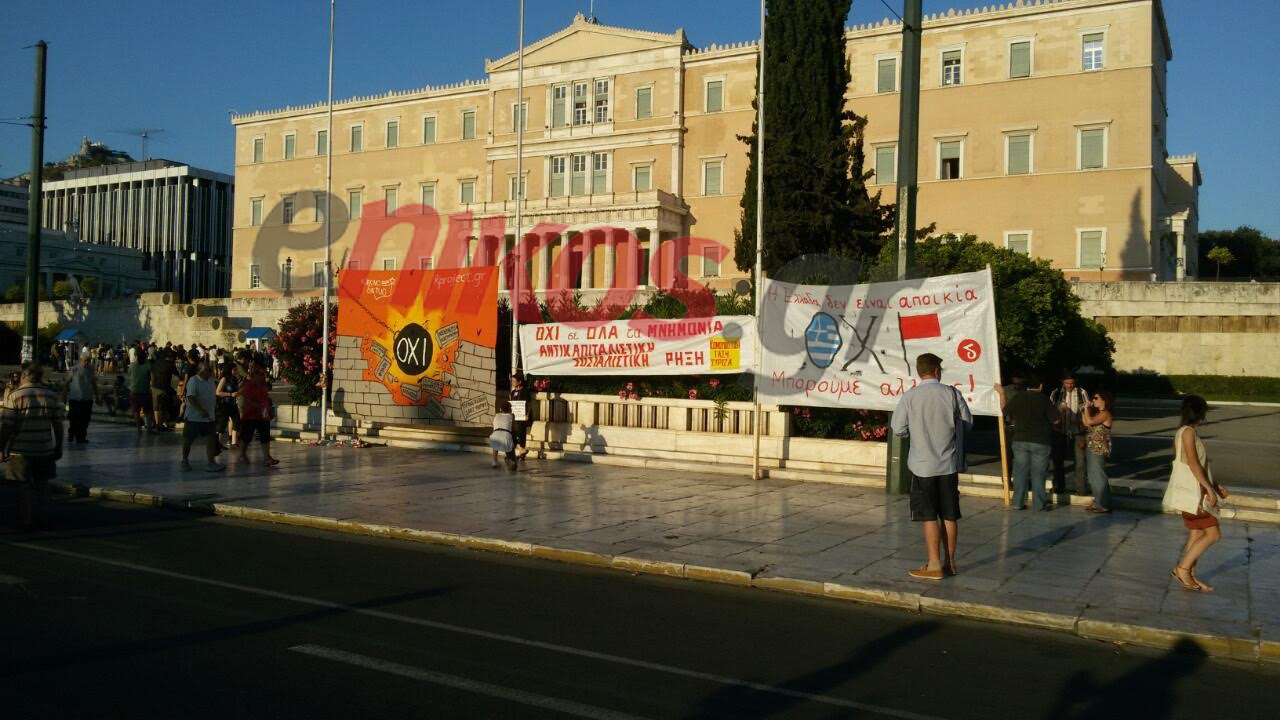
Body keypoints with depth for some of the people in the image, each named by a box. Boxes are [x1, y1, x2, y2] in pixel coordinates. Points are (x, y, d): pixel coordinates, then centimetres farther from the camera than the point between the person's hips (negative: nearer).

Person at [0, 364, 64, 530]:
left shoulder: (15, 396, -8)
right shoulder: (52, 396, 3)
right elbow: (58, 425, 5)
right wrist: (58, 447, 13)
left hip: (21, 450, -3)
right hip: (45, 450, 3)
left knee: (25, 487, 4)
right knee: (41, 485, 14)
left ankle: (26, 522, 10)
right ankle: (40, 519, 21)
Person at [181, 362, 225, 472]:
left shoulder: (210, 380, 8)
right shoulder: (193, 381, -14)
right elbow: (190, 398, -25)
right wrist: (201, 410, -35)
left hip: (209, 417, 6)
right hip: (194, 417, -6)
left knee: (211, 439, -2)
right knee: (188, 439, 7)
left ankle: (211, 463, -2)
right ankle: (185, 461, 24)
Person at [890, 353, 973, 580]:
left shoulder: (910, 397, -8)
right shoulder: (952, 393, -4)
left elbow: (899, 429, -5)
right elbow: (968, 422, 4)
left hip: (923, 464, -2)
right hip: (949, 463, 2)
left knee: (929, 517, 2)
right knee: (949, 516, 11)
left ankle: (934, 566, 3)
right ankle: (950, 562, 20)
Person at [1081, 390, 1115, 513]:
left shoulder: (1105, 414, -14)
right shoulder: (1097, 413, 15)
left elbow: (1089, 421, -26)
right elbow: (1085, 423, 9)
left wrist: (1087, 408, -13)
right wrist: (1084, 410, 7)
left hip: (1099, 450, -10)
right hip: (1091, 448, 10)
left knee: (1098, 476, -6)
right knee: (1093, 476, 14)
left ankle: (1104, 505, 0)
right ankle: (1097, 502, 23)